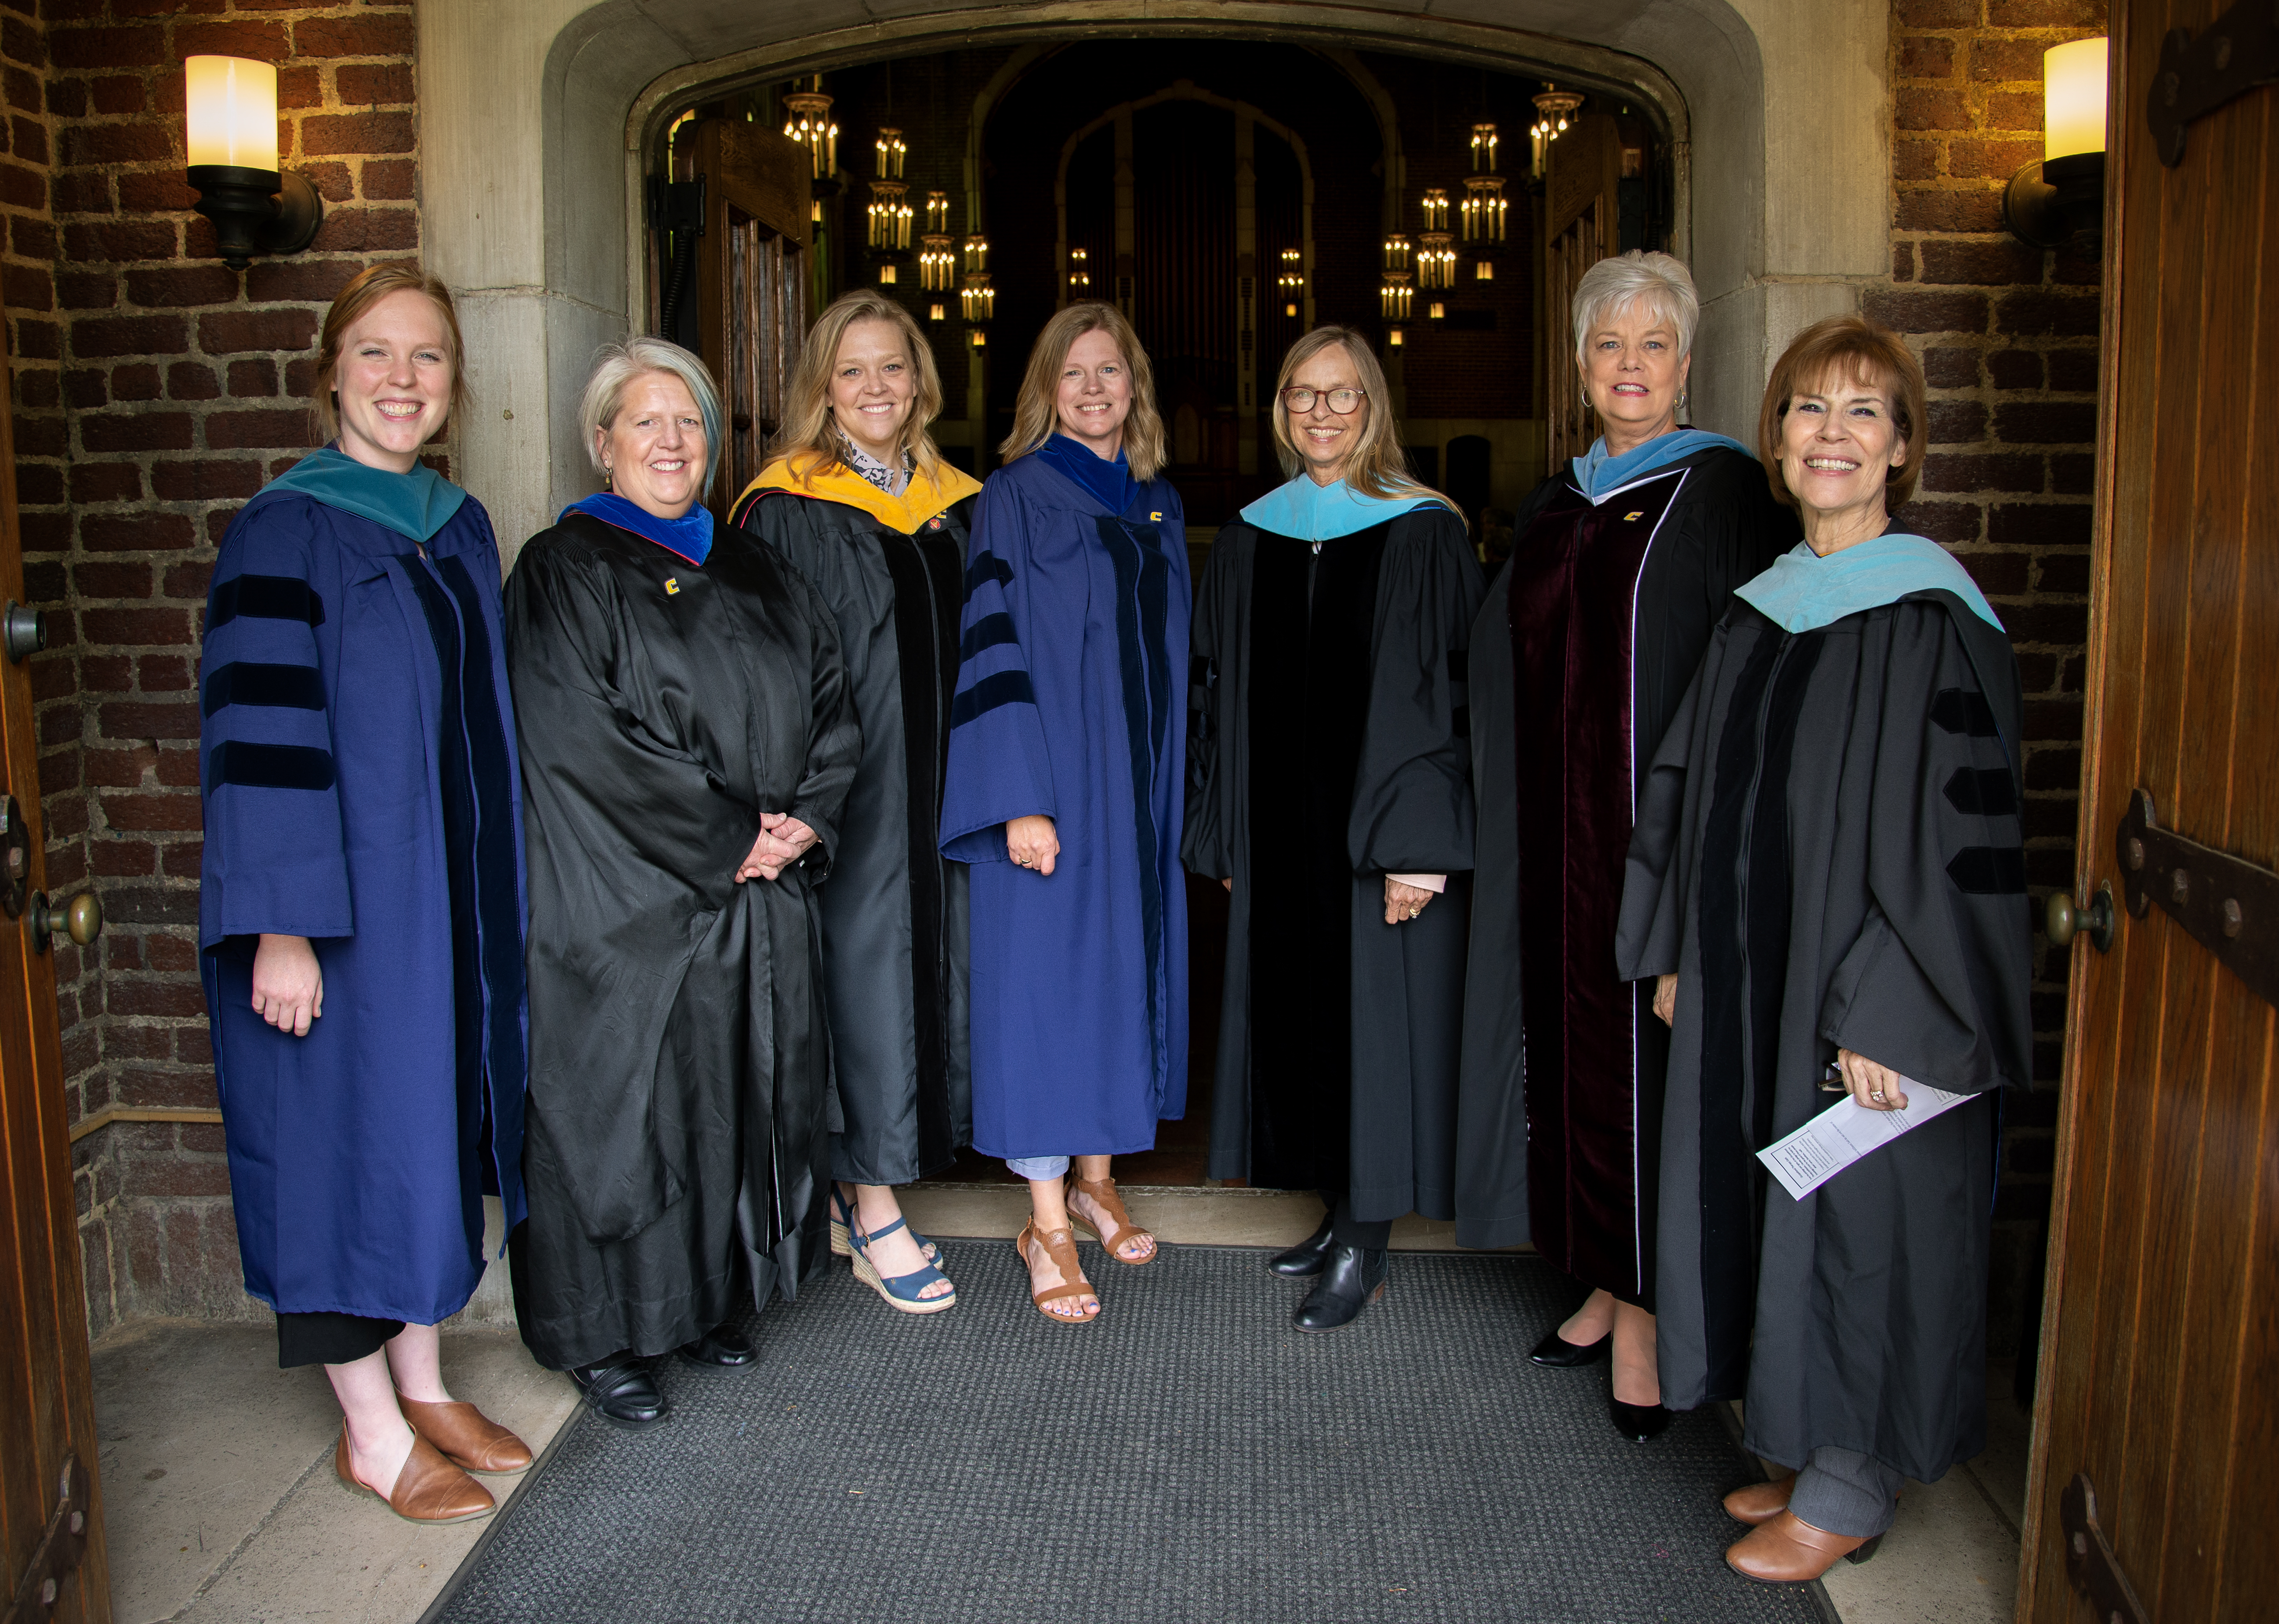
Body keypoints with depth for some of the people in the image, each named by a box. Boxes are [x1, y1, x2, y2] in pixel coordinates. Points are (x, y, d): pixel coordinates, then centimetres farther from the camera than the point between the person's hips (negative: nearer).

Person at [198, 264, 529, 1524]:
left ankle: (421, 1381, 30)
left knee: (430, 1119, 14)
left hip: (450, 892, 7)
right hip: (342, 901, -7)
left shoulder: (460, 525, 8)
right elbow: (257, 734, -17)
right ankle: (371, 1430, 19)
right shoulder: (285, 531, -12)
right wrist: (279, 927, -21)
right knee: (350, 1127, 3)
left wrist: (500, 889, 14)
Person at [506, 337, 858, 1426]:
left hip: (761, 901, 6)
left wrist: (803, 824, -7)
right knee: (620, 1106, 2)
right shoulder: (564, 572, -6)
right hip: (621, 904, -6)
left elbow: (828, 704, 10)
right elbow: (587, 742, -16)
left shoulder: (750, 572, 13)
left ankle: (702, 1304, 30)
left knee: (739, 1098, 13)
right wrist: (726, 840, -15)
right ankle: (602, 1337, 18)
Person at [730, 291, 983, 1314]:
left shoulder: (956, 505, 11)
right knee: (860, 957, -2)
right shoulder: (786, 510, -5)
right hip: (842, 787, -6)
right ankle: (871, 1213, 11)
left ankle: (862, 1185, 26)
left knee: (926, 955, 10)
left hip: (938, 786, 6)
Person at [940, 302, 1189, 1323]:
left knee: (1125, 962, 11)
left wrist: (1175, 788, 11)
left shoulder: (1159, 508, 12)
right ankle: (1047, 1223, 5)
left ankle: (1095, 1175, 27)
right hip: (1053, 776, -6)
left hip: (1141, 779, 6)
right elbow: (993, 645, -11)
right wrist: (1020, 799, -19)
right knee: (1047, 972, -4)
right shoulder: (1017, 495, -5)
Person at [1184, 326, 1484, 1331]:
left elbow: (1447, 690, -9)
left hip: (1380, 823, -5)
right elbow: (1222, 692, 12)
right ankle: (1344, 1210, 26)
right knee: (1298, 1010, 10)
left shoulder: (1422, 533, -5)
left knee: (1377, 1009, 0)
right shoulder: (1251, 538, 9)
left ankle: (1364, 1249, 11)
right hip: (1281, 827, 5)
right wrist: (1225, 834, 8)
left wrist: (1420, 843, -16)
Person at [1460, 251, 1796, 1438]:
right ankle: (1607, 1284, 25)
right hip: (1556, 835, 6)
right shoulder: (1556, 507, 14)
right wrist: (1511, 825, 10)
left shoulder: (1724, 494, -5)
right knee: (1573, 1039, 10)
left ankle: (1643, 1317, 12)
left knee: (1643, 1053, -1)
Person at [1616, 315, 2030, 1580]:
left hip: (1860, 982, -7)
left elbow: (1957, 832, -17)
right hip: (1748, 975, 7)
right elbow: (1692, 789, 12)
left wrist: (1889, 1014, -20)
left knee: (1858, 1213, 5)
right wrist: (1676, 951, 10)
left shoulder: (1933, 617, -14)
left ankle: (1851, 1487, 24)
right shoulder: (1758, 610, 7)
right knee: (1767, 1204, 15)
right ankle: (1803, 1446, 34)